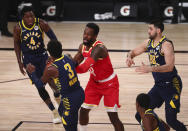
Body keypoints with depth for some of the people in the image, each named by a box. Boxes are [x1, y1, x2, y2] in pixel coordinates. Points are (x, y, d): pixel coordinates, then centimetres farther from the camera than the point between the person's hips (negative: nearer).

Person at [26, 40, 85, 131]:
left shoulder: (51, 69, -19)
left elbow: (39, 85, -4)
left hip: (70, 99, -8)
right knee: (61, 111, 34)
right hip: (80, 93, 8)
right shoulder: (68, 58, -1)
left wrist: (32, 73, 10)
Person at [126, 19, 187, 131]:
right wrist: (129, 57, -7)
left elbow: (170, 67, -31)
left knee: (171, 121, -10)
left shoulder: (166, 45, -20)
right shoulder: (149, 42, 5)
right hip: (158, 85, 8)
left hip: (171, 85, -8)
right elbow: (134, 52, 17)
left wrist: (151, 69, -42)